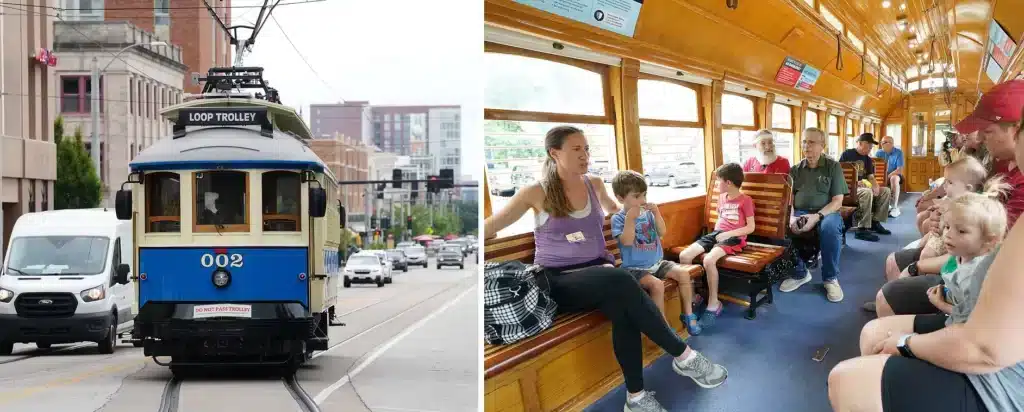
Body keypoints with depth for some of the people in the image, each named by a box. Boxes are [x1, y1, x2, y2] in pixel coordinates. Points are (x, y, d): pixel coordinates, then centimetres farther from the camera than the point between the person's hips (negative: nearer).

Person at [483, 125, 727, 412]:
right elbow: (488, 228, 3)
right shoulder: (536, 193, -3)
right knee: (621, 282, -35)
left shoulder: (595, 185, 12)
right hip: (558, 282, -4)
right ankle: (684, 356, -25)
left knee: (622, 307, -34)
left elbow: (612, 208, 37)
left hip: (598, 274, 4)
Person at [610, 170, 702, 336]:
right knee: (656, 284, -31)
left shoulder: (648, 213, 6)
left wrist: (656, 213, -13)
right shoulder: (618, 218, -8)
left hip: (657, 263, 6)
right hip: (635, 268, -6)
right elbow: (627, 241, -20)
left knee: (683, 273, -12)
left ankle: (688, 314, 3)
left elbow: (662, 232, -1)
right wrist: (630, 219, -27)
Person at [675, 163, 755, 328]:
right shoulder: (722, 197, 17)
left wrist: (728, 234, -17)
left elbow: (750, 227, -8)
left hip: (734, 238, -7)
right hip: (716, 233, 7)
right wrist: (716, 232, 10)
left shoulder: (745, 200, -5)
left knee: (709, 260, -35)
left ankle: (713, 304, -21)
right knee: (684, 255, -15)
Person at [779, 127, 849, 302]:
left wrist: (817, 216, -21)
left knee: (830, 228, -38)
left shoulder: (833, 167, 3)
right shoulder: (795, 169, 13)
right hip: (799, 212, 3)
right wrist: (791, 217, -16)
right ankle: (800, 273, -8)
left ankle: (831, 278, -18)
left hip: (826, 212, -3)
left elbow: (837, 201, -4)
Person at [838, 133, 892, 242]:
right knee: (867, 192, -36)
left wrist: (875, 186, -12)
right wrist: (855, 182, -25)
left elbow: (871, 176, 11)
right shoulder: (847, 154, -5)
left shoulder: (867, 159, 18)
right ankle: (861, 229, -37)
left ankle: (875, 222, -2)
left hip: (863, 186, 8)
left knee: (886, 191, -4)